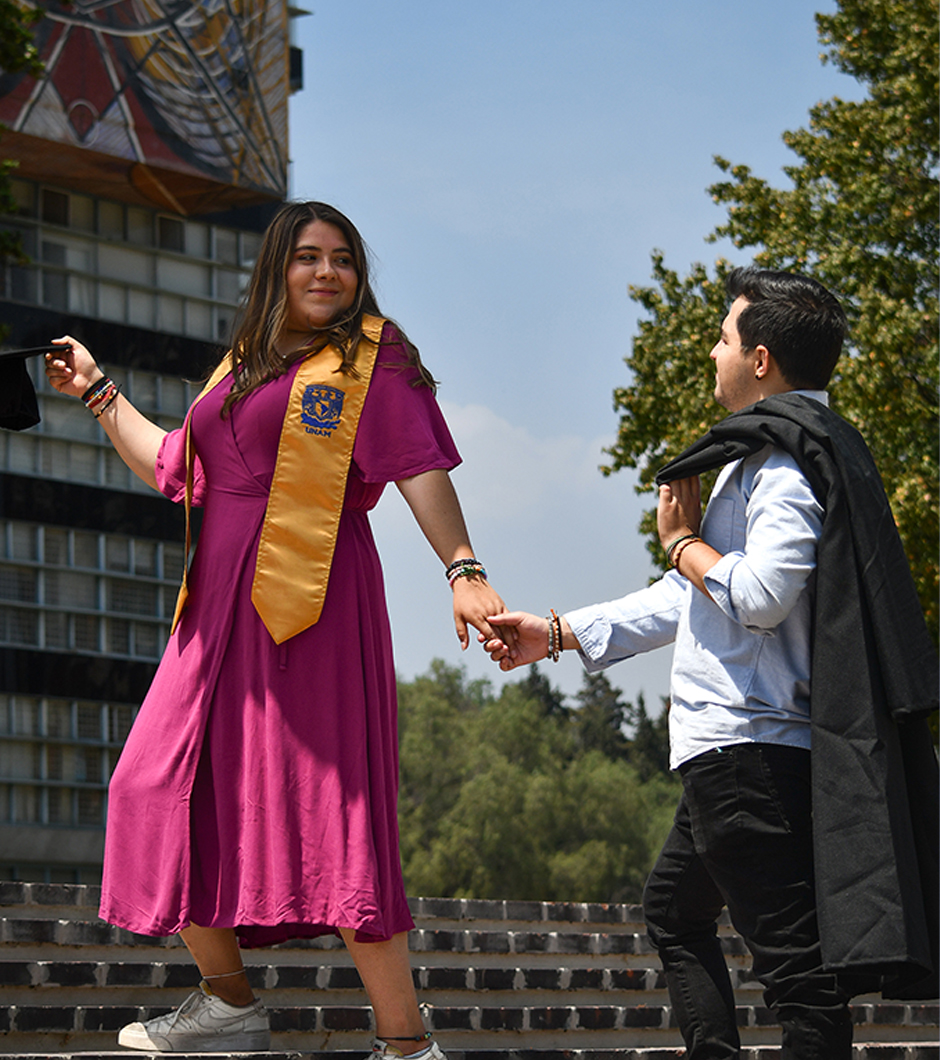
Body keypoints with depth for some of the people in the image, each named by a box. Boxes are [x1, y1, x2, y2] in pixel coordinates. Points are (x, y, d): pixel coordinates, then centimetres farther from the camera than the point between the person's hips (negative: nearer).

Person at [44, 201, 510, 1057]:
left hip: (311, 596, -7)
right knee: (167, 787, 6)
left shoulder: (371, 357, 3)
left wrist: (462, 568, -20)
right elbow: (172, 468, 32)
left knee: (326, 799, -13)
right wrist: (98, 393, 36)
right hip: (224, 601, 7)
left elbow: (420, 469, -8)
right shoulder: (242, 370, 21)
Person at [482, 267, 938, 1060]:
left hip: (752, 748, -11)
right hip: (731, 748, 11)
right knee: (674, 908, 23)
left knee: (791, 951, -11)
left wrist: (682, 541, -7)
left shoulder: (786, 459, -13)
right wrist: (556, 633, 24)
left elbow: (760, 594, -26)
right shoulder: (769, 452, 21)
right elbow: (693, 599, 26)